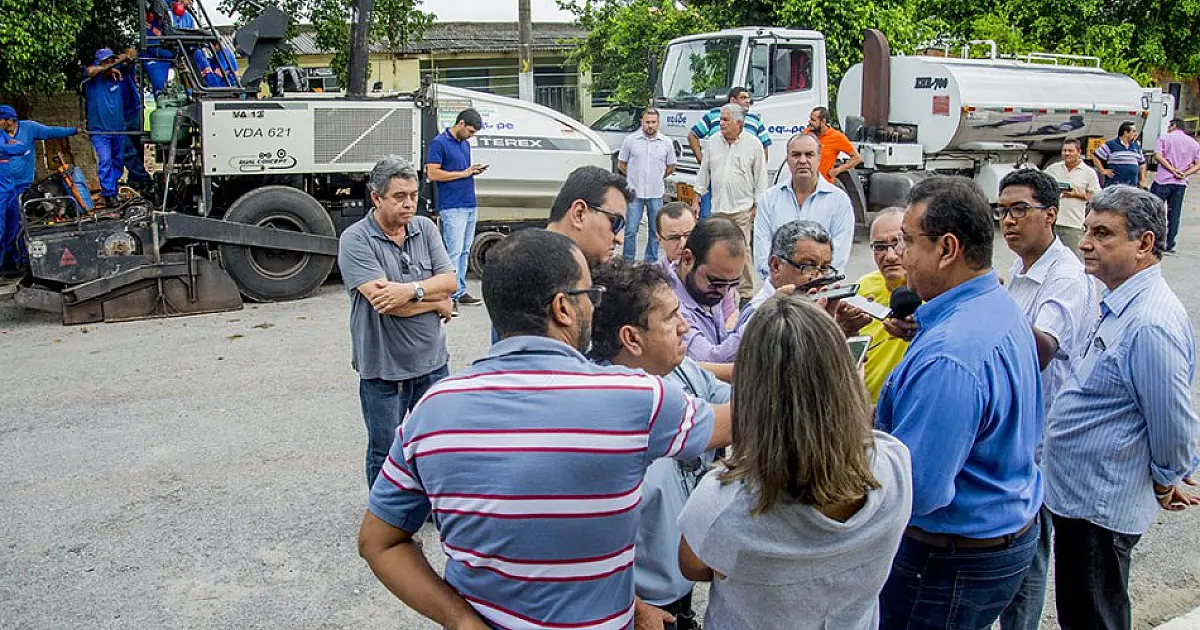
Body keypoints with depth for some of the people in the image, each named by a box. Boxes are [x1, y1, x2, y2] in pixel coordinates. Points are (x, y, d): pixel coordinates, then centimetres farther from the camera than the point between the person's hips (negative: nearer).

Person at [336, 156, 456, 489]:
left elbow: (449, 281, -4)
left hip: (432, 363, 5)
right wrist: (437, 302, -11)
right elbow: (381, 299, -22)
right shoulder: (355, 240, -12)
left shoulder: (425, 228, 4)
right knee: (385, 455, 11)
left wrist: (411, 290, -23)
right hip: (382, 371, -4)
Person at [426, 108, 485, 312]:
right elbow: (432, 173, -14)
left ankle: (461, 291, 17)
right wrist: (463, 173, -12)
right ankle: (452, 296, -8)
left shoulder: (465, 144, 18)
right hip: (452, 207, -8)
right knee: (454, 252, -10)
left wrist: (474, 171, 5)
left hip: (470, 205, 8)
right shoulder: (439, 143, -8)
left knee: (465, 251, 11)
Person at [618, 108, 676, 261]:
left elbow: (671, 167, 14)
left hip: (656, 193, 2)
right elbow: (621, 165, 7)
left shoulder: (666, 142, 3)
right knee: (630, 230, -2)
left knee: (655, 231, 9)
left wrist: (656, 178, 11)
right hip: (635, 193, -2)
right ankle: (628, 261, 9)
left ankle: (651, 262, 21)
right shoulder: (630, 140, -1)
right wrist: (635, 178, 7)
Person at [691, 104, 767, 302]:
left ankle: (745, 291, 5)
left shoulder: (753, 144, -1)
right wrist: (697, 199, 13)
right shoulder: (713, 142, 10)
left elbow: (760, 177, 2)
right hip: (717, 207, 3)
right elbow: (704, 172, 16)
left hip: (742, 207, -3)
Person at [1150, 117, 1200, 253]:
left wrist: (1172, 169, -12)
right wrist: (1185, 174, -5)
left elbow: (1158, 156, -13)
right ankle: (1169, 245, 8)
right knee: (1174, 214, 7)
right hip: (1181, 184, 4)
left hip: (1163, 181, -4)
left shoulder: (1165, 138, 1)